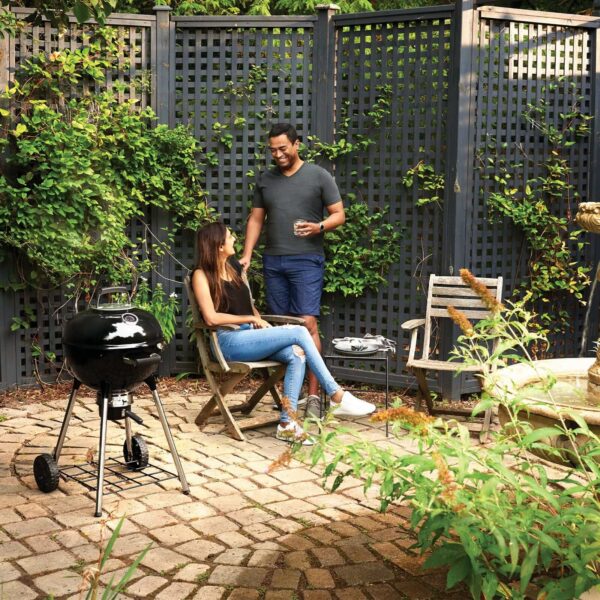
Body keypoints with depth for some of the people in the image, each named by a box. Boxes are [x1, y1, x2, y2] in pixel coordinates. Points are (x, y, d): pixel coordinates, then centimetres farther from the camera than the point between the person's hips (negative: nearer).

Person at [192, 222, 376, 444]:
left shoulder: (234, 268, 19)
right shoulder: (202, 275, -4)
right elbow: (211, 317, -15)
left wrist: (261, 322, 4)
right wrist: (250, 319, -9)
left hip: (248, 335, 7)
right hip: (228, 341, -7)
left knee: (296, 354, -23)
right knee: (299, 332, -21)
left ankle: (286, 424, -26)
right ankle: (337, 397, -16)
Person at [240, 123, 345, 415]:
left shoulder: (318, 176, 3)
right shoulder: (265, 179, 14)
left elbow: (339, 214, 3)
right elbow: (256, 219, 15)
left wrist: (320, 227, -17)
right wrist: (247, 255, 5)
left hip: (306, 261, -4)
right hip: (273, 262, 4)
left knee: (307, 324, -12)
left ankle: (313, 394, -10)